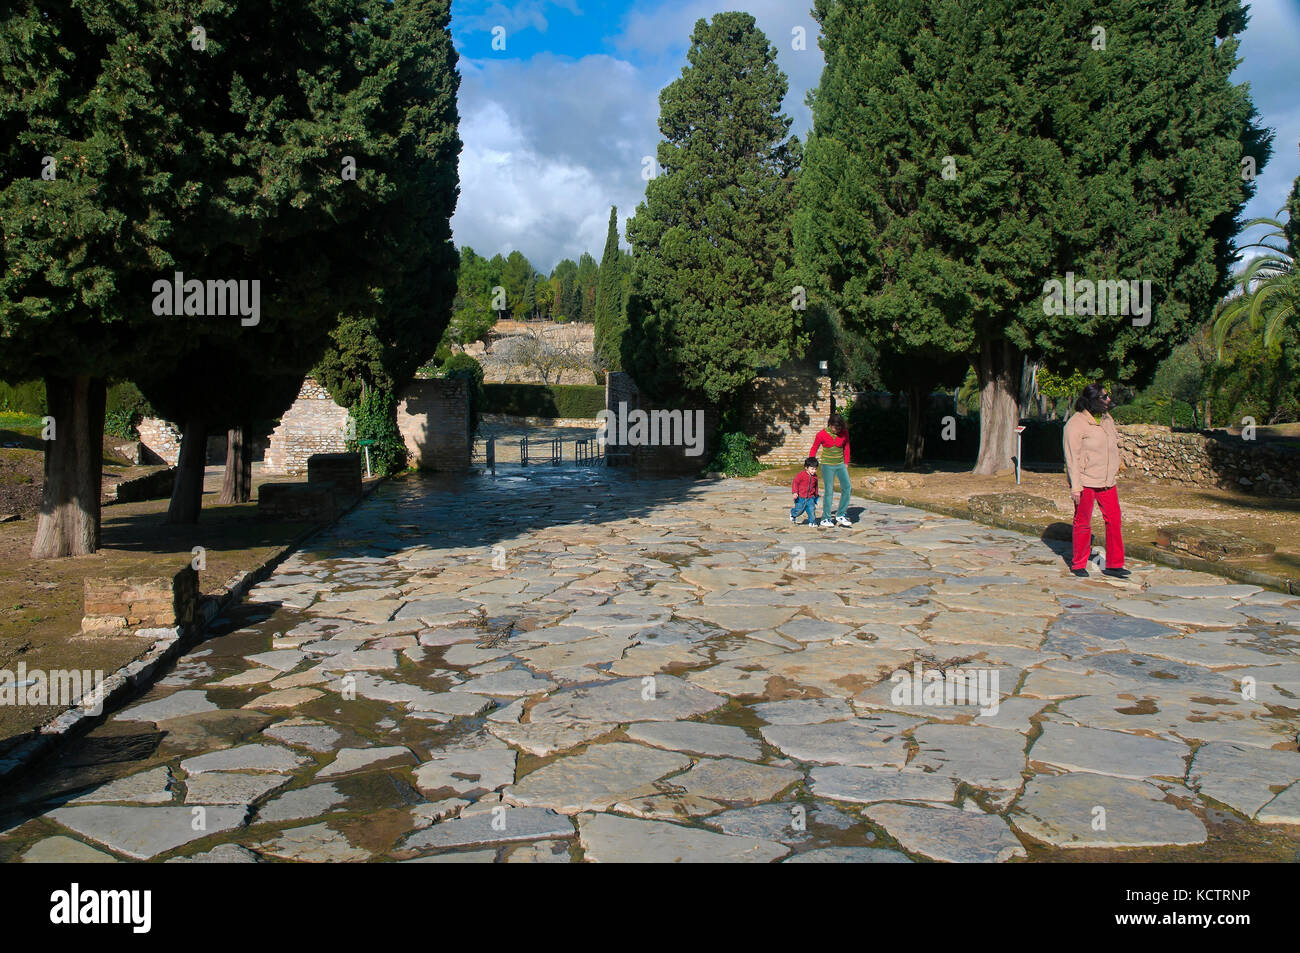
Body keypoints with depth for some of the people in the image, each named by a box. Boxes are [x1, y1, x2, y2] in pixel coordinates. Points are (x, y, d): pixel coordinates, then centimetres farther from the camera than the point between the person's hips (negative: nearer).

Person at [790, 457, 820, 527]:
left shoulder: (815, 477, 5)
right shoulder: (801, 474, -13)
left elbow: (815, 486, 19)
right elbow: (796, 482, -10)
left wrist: (816, 495, 27)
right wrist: (795, 492, -18)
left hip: (810, 498, 4)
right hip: (801, 497, -4)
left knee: (812, 509, -9)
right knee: (799, 510, 6)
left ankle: (812, 522, 5)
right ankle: (793, 513, 37)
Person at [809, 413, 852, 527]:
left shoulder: (844, 433, -2)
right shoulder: (822, 434, -10)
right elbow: (814, 449, 3)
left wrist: (846, 463, 14)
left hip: (840, 465, 3)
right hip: (827, 466, -3)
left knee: (846, 487, -9)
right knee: (829, 491, -6)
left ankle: (841, 515, 2)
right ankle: (825, 519, 4)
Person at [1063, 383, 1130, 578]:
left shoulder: (1106, 418, 11)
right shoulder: (1076, 423, -13)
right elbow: (1072, 457, -15)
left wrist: (1115, 467, 19)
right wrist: (1075, 487, -18)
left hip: (1107, 482, 7)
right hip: (1085, 482, -7)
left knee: (1114, 520, 5)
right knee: (1083, 523, 3)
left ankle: (1114, 564, 15)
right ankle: (1078, 565, 16)